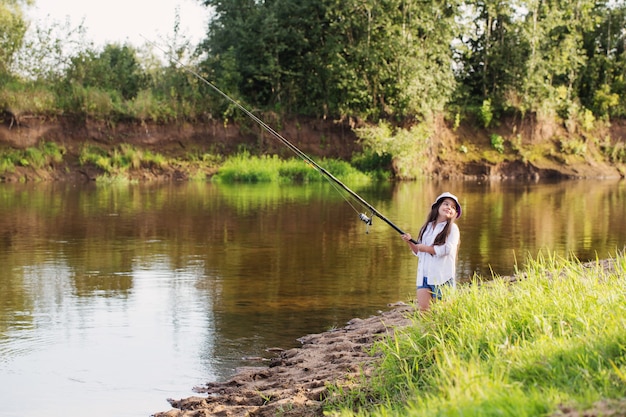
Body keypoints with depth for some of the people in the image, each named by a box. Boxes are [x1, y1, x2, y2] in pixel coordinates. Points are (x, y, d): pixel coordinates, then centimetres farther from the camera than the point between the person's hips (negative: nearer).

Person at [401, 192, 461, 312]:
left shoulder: (452, 228, -1)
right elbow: (418, 252, 18)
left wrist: (425, 248, -8)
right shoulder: (427, 227, 14)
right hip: (424, 275, 5)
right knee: (422, 308, -1)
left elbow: (445, 249, -15)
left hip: (442, 277, -5)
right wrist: (410, 242, 0)